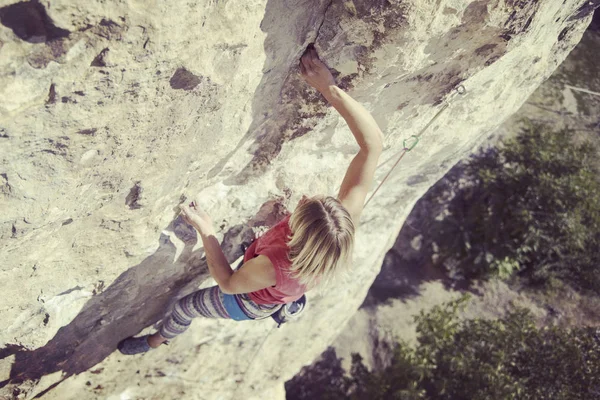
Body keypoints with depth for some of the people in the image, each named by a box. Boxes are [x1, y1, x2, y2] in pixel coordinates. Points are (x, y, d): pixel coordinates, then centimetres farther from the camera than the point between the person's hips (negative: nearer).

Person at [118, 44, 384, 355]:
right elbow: (373, 144, -39)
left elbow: (228, 283, -28)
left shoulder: (273, 266, -51)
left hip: (250, 303, -4)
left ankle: (156, 340, 58)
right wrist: (330, 89, -43)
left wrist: (205, 230, -24)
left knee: (185, 307, 25)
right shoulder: (344, 223, -40)